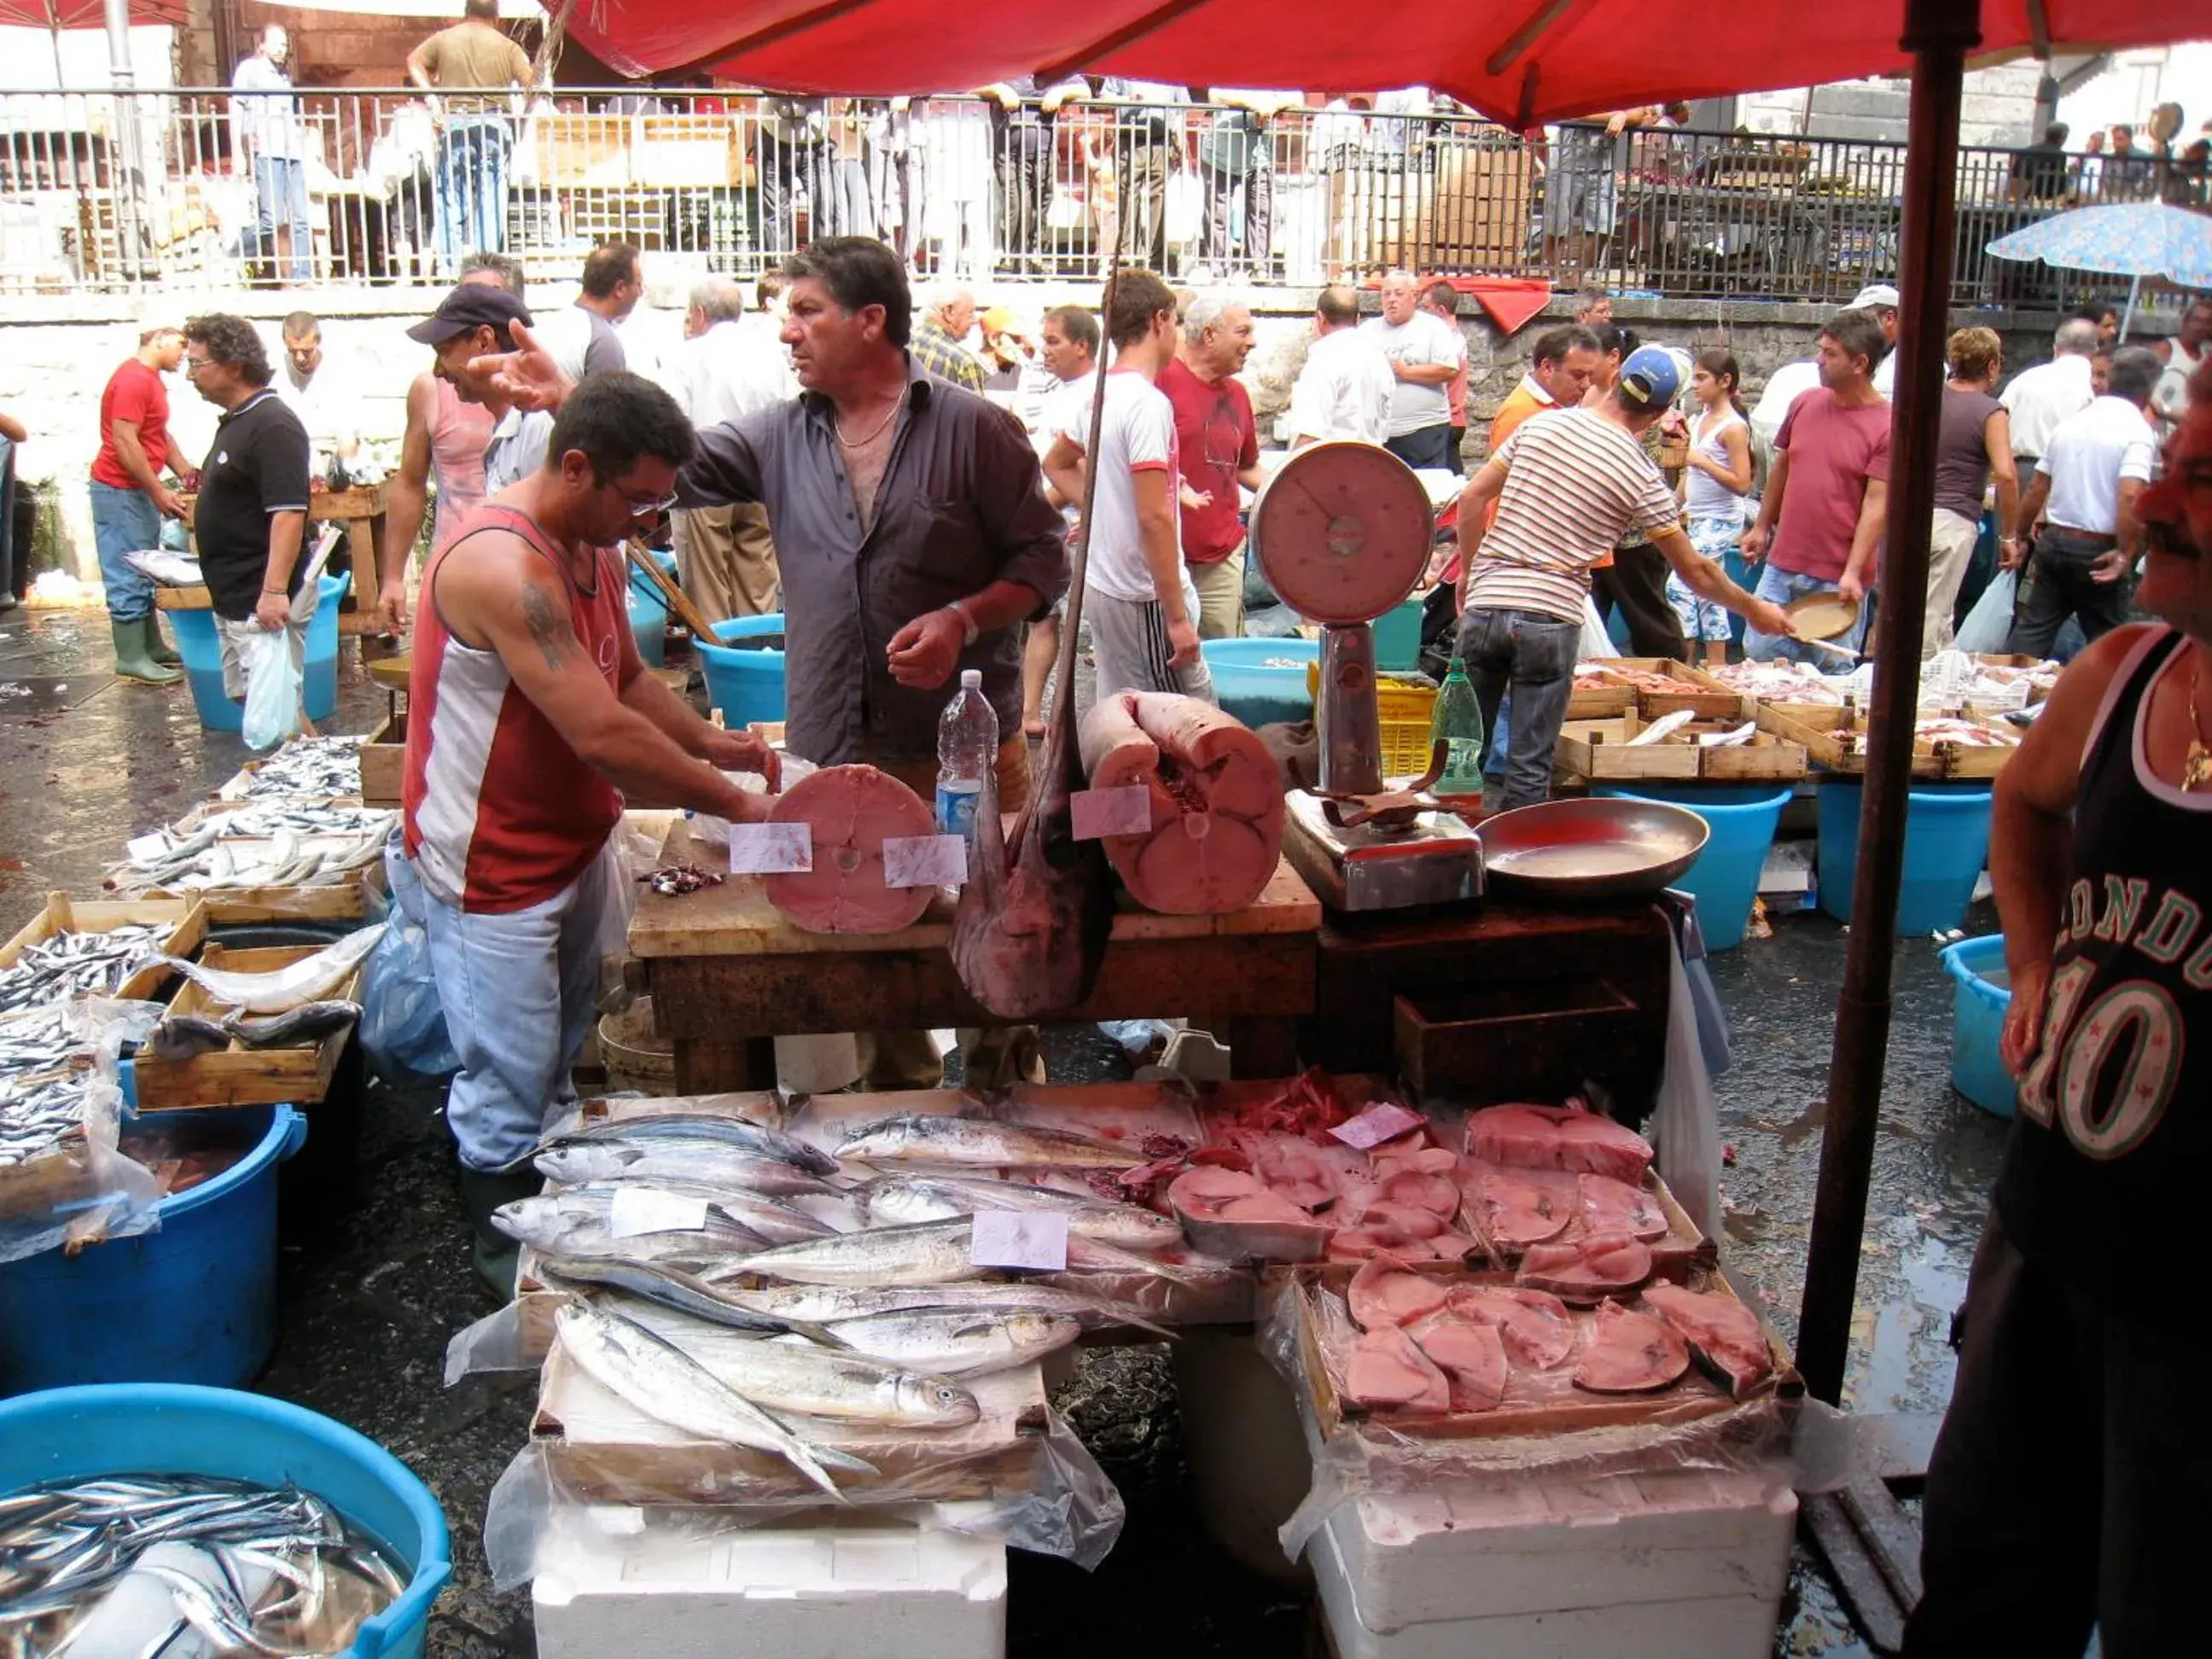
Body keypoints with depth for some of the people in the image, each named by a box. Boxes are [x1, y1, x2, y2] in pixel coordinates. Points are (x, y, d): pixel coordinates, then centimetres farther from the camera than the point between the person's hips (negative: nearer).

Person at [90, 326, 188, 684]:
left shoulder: (151, 379, 14)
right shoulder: (134, 379, -18)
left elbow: (158, 435, 22)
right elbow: (124, 442, -23)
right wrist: (158, 492, -20)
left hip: (138, 489, 10)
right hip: (121, 490, -10)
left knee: (145, 573, 14)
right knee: (129, 575, -7)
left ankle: (151, 647, 21)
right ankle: (131, 658, -3)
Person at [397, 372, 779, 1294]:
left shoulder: (596, 549, 4)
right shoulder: (504, 567, -29)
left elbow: (628, 677, 16)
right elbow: (604, 735, -32)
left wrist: (711, 742, -3)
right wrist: (739, 806, -24)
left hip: (573, 850, 10)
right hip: (491, 873, -9)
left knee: (558, 1065, 23)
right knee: (508, 1095, 4)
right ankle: (513, 1274, 23)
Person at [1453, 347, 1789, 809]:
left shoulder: (1543, 423, 6)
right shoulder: (1641, 477, -2)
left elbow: (1471, 499, 7)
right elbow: (1696, 572, 5)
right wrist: (1754, 609, 20)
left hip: (1485, 603, 3)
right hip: (1551, 619, -3)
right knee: (1530, 769, 4)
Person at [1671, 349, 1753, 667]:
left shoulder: (1733, 427, -15)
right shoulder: (1699, 420, 9)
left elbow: (1742, 484, -20)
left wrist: (1702, 460, -21)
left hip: (1721, 521, -9)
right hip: (1698, 519, 9)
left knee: (1678, 585, -16)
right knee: (1706, 592, 12)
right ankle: (1716, 665, 18)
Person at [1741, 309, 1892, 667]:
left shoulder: (1886, 426, -10)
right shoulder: (1805, 404, 5)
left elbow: (1876, 504, -14)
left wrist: (1852, 573, -20)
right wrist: (1761, 527, 18)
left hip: (1837, 579, -5)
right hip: (1782, 566, 5)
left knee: (1831, 674, 4)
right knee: (1759, 653, 6)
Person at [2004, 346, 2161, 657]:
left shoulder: (2071, 424, 9)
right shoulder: (2138, 432, -11)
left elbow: (2037, 489, 14)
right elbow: (2131, 496, -24)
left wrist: (2018, 537, 24)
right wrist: (2126, 555, -18)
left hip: (2053, 541, 5)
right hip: (2099, 552, -5)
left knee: (2031, 633, 8)